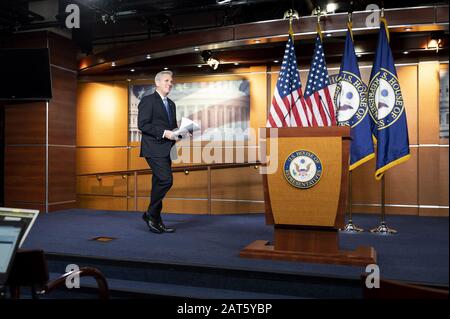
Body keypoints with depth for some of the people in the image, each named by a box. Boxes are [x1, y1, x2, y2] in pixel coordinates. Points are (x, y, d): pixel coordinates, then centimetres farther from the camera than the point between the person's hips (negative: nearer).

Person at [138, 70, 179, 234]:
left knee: (159, 184, 9)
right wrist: (163, 133, -19)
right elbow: (142, 124, -13)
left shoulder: (171, 104, 20)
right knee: (166, 180, -19)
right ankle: (151, 214, -3)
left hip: (165, 150, 8)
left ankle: (156, 221, 15)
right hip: (154, 149, -8)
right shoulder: (148, 100, -4)